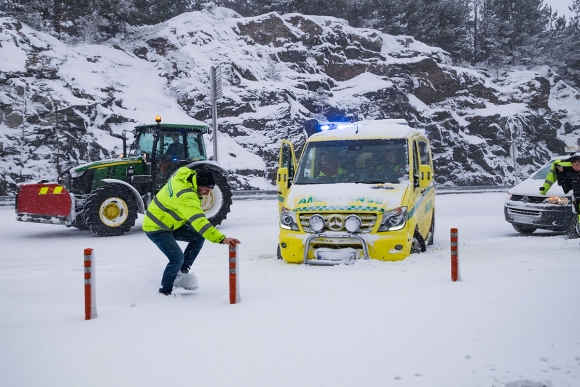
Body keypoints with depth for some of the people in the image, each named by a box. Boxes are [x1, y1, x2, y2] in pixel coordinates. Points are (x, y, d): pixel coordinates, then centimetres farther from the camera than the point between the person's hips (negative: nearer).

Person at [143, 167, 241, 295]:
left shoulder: (185, 175, -7)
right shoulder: (186, 197, -35)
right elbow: (199, 221, -46)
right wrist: (221, 239, -54)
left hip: (169, 223, 10)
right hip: (156, 228, -10)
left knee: (198, 237, 6)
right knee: (177, 258, -20)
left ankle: (182, 272, 12)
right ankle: (164, 292, 0)